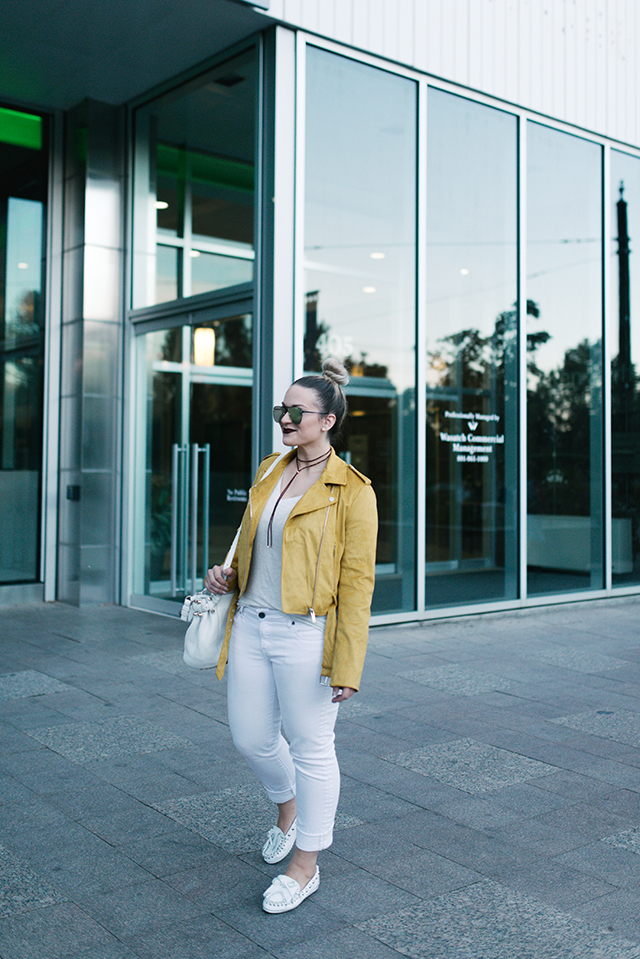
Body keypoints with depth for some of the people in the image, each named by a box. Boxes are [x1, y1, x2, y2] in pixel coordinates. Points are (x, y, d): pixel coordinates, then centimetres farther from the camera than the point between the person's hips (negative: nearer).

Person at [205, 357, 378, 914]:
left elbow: (357, 585, -12)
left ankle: (305, 866, 25)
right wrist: (227, 576, 5)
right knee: (251, 737, 15)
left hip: (306, 635, -6)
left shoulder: (352, 491, -10)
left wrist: (347, 668, -15)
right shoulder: (268, 472, 10)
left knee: (311, 748, 6)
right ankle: (287, 810, 46)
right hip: (251, 626, 7)